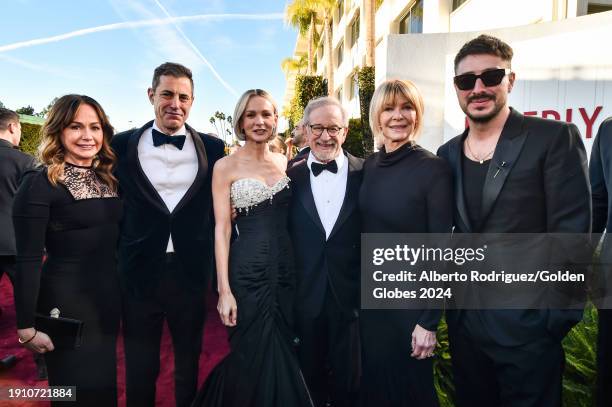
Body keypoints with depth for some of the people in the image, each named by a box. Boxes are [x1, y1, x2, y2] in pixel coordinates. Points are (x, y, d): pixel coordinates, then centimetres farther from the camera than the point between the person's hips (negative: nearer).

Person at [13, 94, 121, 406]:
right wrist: (26, 326, -13)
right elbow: (28, 260, -14)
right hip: (65, 301, -6)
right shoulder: (40, 184, -12)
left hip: (108, 296, 6)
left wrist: (124, 292, 10)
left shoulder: (108, 180, 7)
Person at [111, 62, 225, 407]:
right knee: (140, 368, 17)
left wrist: (218, 270, -2)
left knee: (189, 362, 20)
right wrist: (115, 266, -1)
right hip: (139, 272, 0)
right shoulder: (122, 144, -1)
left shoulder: (213, 148, -1)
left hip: (192, 272, 1)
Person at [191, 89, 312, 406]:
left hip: (287, 267, 4)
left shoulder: (285, 162, 8)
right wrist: (224, 290, -13)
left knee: (285, 353, 15)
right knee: (252, 356, 7)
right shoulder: (226, 166, -4)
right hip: (248, 270, -4)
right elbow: (221, 230, -8)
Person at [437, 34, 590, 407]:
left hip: (527, 326, -5)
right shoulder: (448, 154, 7)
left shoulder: (555, 138, -9)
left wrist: (558, 320, -14)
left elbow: (571, 234, -12)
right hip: (464, 323, 5)